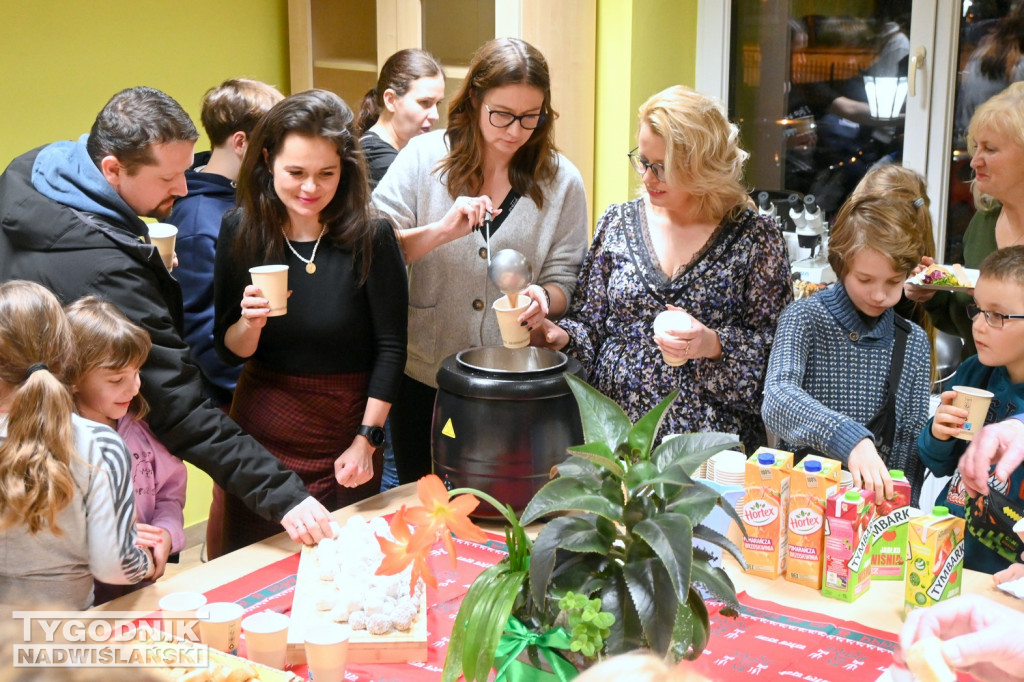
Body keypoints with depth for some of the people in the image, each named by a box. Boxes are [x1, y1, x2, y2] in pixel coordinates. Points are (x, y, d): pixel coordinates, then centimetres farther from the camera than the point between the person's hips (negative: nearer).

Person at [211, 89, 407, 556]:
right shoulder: (241, 231, -5)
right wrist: (251, 322, -20)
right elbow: (228, 351, 1)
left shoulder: (369, 237, -13)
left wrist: (367, 440, -9)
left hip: (346, 438, -2)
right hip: (259, 432, 2)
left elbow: (390, 348, -6)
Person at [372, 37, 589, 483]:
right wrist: (441, 231, -25)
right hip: (424, 379, 0)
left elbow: (564, 278, 2)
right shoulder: (424, 157, -4)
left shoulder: (561, 181, 0)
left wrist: (543, 297, -20)